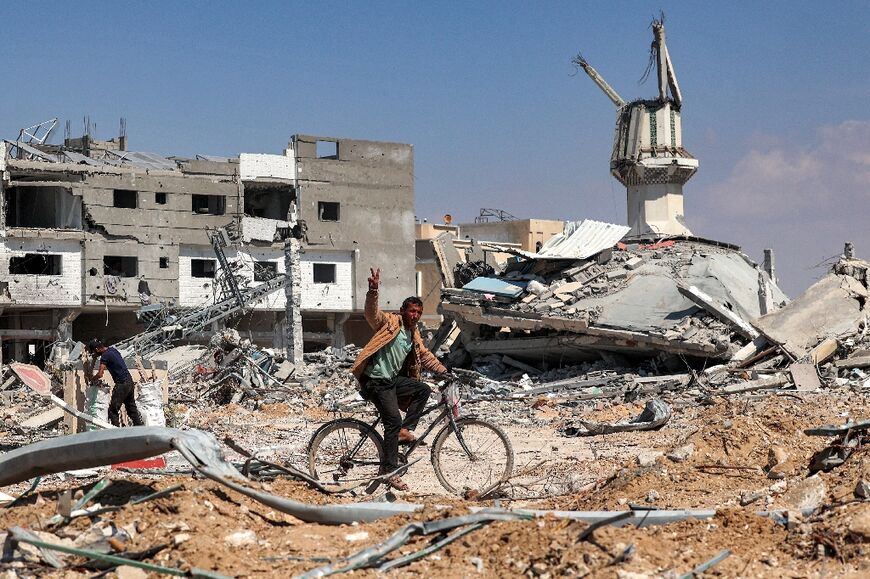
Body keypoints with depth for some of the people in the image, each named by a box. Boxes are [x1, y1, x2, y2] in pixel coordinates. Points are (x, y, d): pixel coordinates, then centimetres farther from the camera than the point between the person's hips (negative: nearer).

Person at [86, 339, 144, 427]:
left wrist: (92, 379, -1)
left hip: (122, 384, -9)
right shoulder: (112, 349, 12)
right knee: (131, 408, 15)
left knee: (112, 410, -4)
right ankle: (140, 426, 15)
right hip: (129, 381, 9)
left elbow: (100, 374, -19)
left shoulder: (105, 356, -15)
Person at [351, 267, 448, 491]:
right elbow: (372, 313, -26)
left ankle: (405, 430, 3)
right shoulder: (390, 322, -8)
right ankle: (389, 471, -9)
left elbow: (425, 356, 25)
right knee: (393, 421, -15)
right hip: (377, 381, -8)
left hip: (394, 379, 8)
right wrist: (373, 291, -42)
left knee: (423, 390, 3)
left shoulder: (414, 334, 15)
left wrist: (443, 371, 17)